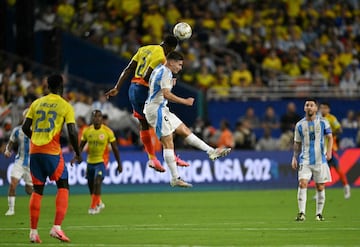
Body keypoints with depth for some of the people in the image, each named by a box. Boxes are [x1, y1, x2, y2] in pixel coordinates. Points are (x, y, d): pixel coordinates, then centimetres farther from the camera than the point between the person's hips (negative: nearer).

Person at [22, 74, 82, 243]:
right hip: (52, 151, -4)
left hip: (34, 151, 4)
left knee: (37, 190, 12)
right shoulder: (65, 106, 1)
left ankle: (33, 231, 9)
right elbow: (72, 132, -7)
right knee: (63, 187, 7)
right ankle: (56, 227, -8)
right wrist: (77, 153, 6)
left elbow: (25, 127, 9)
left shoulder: (37, 103, 12)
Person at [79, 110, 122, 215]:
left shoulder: (108, 131, -8)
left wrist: (119, 164, 1)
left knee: (97, 182, -20)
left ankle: (93, 206, -11)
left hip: (101, 161, -4)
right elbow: (81, 146, 6)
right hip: (90, 161, 4)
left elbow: (115, 149, -1)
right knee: (90, 185, 12)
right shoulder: (87, 131, 0)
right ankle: (99, 203, 37)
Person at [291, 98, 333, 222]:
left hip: (320, 159, 0)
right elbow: (297, 143, 13)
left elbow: (330, 137, 1)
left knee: (320, 187, 3)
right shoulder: (299, 125, 6)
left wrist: (329, 150, -16)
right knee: (302, 184, -15)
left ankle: (319, 213, 15)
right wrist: (294, 157, 3)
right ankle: (301, 213, -17)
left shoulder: (323, 122, 2)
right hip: (305, 160, 0)